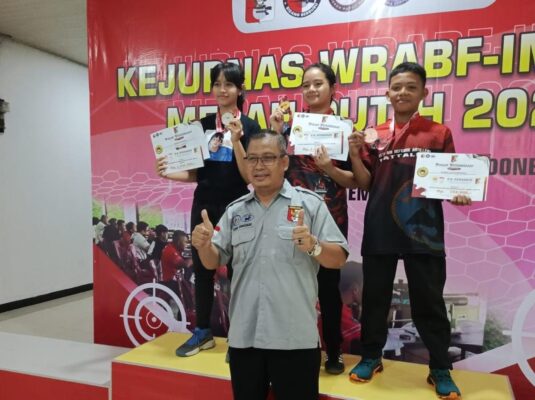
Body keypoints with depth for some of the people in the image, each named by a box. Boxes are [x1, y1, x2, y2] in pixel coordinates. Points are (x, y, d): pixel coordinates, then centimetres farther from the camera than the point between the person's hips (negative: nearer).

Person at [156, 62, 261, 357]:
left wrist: (236, 141, -20)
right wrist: (169, 174, -8)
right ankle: (202, 332, 28)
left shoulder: (250, 127, -5)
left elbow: (250, 176, -11)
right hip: (204, 206, 4)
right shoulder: (202, 125, 7)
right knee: (201, 267, 11)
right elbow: (196, 173, 8)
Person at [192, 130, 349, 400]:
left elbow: (339, 259, -6)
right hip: (243, 336, 4)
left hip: (295, 337, -3)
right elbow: (213, 262, 8)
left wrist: (313, 246, -25)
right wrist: (203, 245, -12)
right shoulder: (235, 211, 8)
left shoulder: (310, 204, -3)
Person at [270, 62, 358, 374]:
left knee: (328, 284, 8)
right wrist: (276, 132, -9)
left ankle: (334, 352, 26)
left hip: (331, 219, -1)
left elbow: (354, 181, -2)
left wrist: (329, 168, -19)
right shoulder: (291, 125, 5)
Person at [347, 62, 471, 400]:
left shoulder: (439, 134, 3)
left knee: (429, 301, 8)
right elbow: (365, 184, 4)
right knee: (375, 295, 13)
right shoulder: (375, 136, 7)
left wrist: (458, 194, -16)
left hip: (424, 231, -2)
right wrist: (355, 154, -9)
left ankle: (440, 369, 26)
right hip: (380, 230, 2)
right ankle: (371, 357, 31)